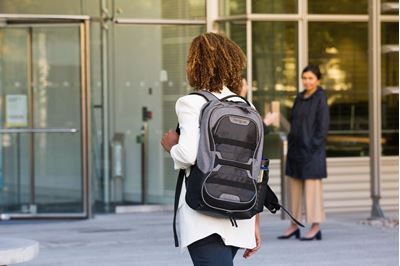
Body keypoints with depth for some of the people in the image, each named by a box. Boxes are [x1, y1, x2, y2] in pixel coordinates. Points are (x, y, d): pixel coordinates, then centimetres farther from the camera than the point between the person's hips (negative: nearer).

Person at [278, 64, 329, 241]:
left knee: (312, 187, -4)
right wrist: (290, 146, 9)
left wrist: (312, 148, -17)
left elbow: (323, 126, -13)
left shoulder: (320, 99, -9)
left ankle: (316, 228, 1)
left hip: (311, 150, -7)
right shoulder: (300, 98, 12)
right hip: (296, 149, 7)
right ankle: (294, 226, 17)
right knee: (294, 187, 9)